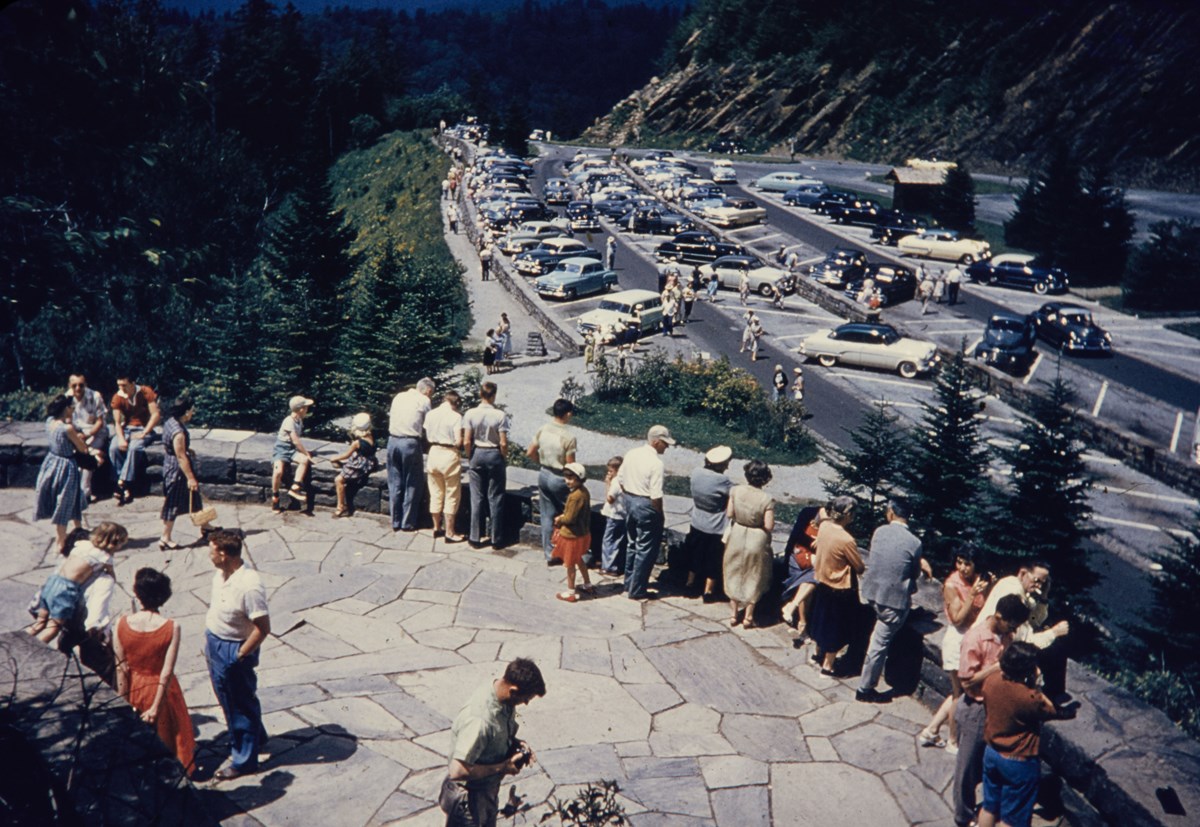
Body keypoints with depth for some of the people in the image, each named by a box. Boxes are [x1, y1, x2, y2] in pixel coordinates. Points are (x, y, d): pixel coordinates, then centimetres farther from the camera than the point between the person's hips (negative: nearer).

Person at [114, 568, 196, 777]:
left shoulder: (122, 624, -19)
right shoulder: (171, 628, -23)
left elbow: (121, 668, -12)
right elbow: (166, 673, -21)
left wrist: (123, 701, -2)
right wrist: (156, 707, -14)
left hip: (134, 688, 2)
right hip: (161, 689, -2)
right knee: (164, 734, 21)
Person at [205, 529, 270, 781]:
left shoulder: (249, 586, -31)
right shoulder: (221, 574, -4)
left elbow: (263, 628, -27)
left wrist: (241, 656, -20)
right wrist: (208, 638, 13)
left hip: (234, 650, -9)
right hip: (215, 644, 9)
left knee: (241, 703, 9)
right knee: (227, 698, 25)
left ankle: (243, 760, 26)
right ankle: (255, 737, 47)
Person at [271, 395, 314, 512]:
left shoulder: (299, 420, 9)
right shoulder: (289, 421, -17)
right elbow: (296, 441, -18)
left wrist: (306, 454, 7)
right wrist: (307, 454, -14)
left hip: (291, 450, 7)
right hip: (281, 449, -7)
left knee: (304, 460, -24)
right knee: (278, 471, -28)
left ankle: (295, 488, -20)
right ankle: (275, 498, -9)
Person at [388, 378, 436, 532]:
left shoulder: (398, 397, 13)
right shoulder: (424, 401, -2)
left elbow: (391, 418, 17)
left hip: (393, 441, 5)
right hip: (410, 443, -5)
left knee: (394, 483, 12)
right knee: (411, 485, 7)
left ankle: (395, 522, 18)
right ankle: (407, 523, 11)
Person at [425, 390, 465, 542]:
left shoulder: (430, 414, 2)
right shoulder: (456, 416, -13)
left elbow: (427, 438, 7)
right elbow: (458, 441, -17)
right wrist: (461, 444, 4)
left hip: (434, 453, 5)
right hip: (450, 455, -5)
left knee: (435, 493, 16)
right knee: (451, 495, 5)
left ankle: (436, 528, 26)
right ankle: (449, 532, 7)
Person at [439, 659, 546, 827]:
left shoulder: (503, 700, -10)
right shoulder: (479, 719, -37)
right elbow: (457, 771, -35)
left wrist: (517, 744, -9)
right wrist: (502, 767, -25)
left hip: (487, 791, 8)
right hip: (467, 798, -8)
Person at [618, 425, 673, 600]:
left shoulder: (631, 454, 1)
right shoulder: (655, 463, -22)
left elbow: (620, 480, 9)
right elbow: (656, 496, -21)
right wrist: (659, 514, -8)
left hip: (630, 501, 8)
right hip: (646, 506, -8)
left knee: (632, 545, 21)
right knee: (646, 550, 4)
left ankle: (629, 585, 33)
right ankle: (637, 591, 12)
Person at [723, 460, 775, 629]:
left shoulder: (736, 491, -15)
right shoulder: (767, 499, -22)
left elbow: (729, 514, -5)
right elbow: (769, 526, -20)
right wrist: (759, 521, 0)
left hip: (737, 537, 2)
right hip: (757, 541, -2)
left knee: (735, 575, 20)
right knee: (753, 579, 16)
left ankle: (734, 614, 30)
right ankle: (748, 617, 25)